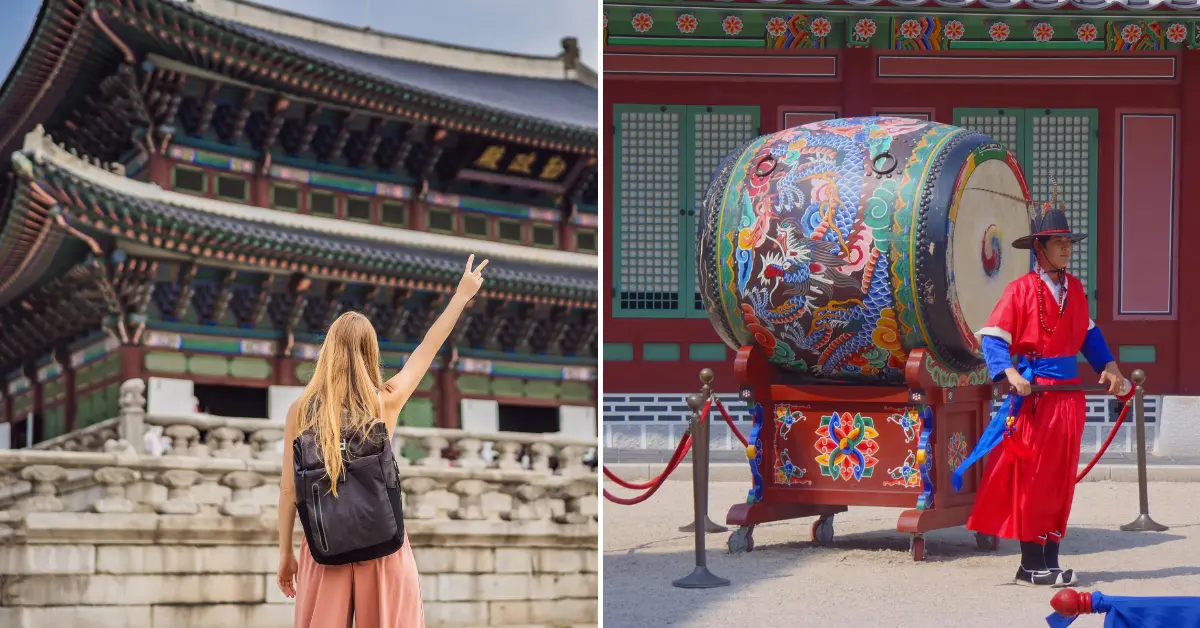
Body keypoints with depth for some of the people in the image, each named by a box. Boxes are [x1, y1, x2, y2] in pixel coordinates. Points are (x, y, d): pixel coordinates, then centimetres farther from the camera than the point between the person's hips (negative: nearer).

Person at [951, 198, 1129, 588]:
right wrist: (1011, 374, -27)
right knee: (1031, 477, -3)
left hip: (1070, 392, 6)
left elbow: (1088, 333, 22)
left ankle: (1050, 562, 16)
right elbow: (992, 339, -13)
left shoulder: (1074, 288, 10)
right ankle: (1031, 565, 3)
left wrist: (1108, 366, 11)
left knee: (1062, 478, 9)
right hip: (1035, 392, -6)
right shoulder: (1020, 290, -8)